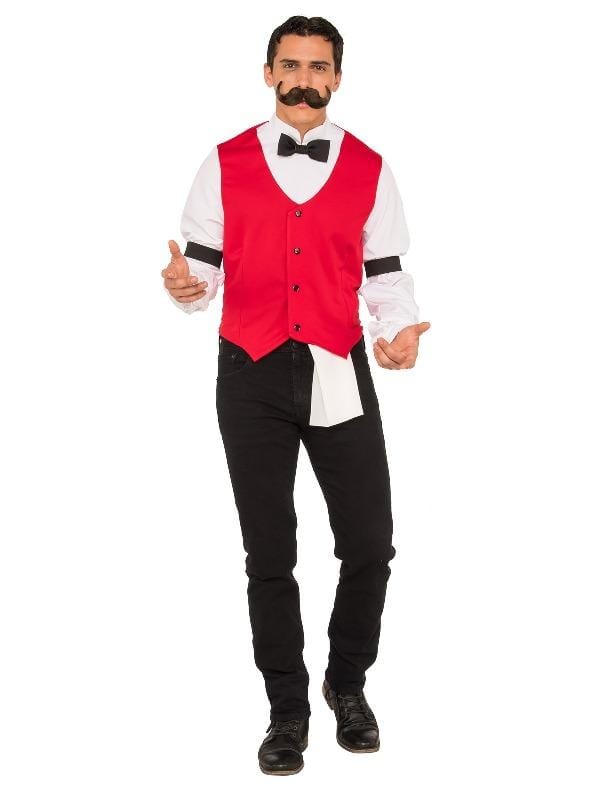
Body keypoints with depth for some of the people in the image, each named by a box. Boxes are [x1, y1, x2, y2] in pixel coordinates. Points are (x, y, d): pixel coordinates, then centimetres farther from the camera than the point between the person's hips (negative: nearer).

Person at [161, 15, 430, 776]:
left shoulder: (368, 169, 5)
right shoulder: (226, 164, 3)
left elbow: (386, 275, 4)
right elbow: (205, 267, 2)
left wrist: (401, 330, -15)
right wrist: (185, 285, -20)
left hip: (339, 372, 1)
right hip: (251, 375, 0)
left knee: (369, 546, 1)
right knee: (268, 555, 8)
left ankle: (348, 684, 29)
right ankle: (287, 708, 25)